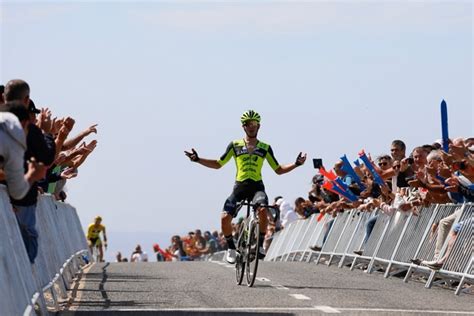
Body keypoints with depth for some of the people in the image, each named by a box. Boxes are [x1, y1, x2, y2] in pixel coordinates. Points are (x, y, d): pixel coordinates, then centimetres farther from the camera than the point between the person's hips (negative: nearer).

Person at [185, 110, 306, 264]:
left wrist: (296, 164, -1)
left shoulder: (265, 147, 10)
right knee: (225, 218, -19)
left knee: (262, 210, -33)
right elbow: (218, 164, 14)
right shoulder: (235, 145, 8)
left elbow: (278, 170, 13)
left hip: (257, 187, -1)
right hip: (239, 187, 1)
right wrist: (197, 159, 3)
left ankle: (260, 245, -15)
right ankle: (231, 248, 7)